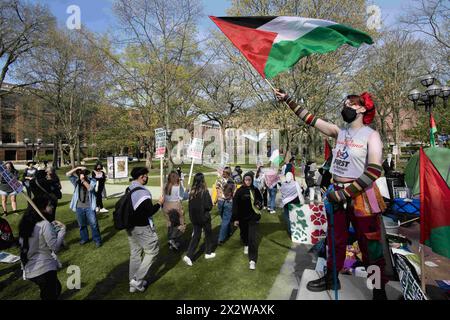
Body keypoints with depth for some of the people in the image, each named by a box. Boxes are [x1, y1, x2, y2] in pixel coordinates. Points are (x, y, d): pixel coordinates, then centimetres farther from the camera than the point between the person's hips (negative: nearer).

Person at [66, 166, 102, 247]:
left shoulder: (92, 181, -4)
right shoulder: (76, 181, 2)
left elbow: (90, 188, -21)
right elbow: (68, 174, -8)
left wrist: (83, 180, -27)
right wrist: (77, 168, -16)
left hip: (89, 207, -3)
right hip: (79, 207, 3)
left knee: (94, 224, -1)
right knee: (82, 224, 17)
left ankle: (97, 240, 10)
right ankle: (84, 238, 34)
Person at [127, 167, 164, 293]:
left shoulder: (129, 190, 6)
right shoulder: (142, 192, -22)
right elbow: (150, 211, -21)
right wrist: (159, 203, -7)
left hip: (130, 227, 9)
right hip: (142, 228, -9)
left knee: (135, 254, 17)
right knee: (152, 251, 7)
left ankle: (133, 283, 28)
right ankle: (137, 280, 8)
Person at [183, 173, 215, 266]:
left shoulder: (192, 192, -4)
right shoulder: (205, 192, -19)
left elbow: (190, 205, 4)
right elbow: (209, 206, -18)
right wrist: (207, 209, 3)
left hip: (194, 217, 5)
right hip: (204, 217, -4)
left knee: (196, 235, 13)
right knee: (208, 234, 17)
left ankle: (188, 256, 3)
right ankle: (208, 253, 31)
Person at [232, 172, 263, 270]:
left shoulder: (255, 190, -3)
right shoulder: (239, 191, -8)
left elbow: (260, 200, 14)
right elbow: (235, 205, -7)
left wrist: (259, 205, -9)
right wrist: (235, 219, -8)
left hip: (253, 217, 0)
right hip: (242, 218, 1)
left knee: (253, 238, -7)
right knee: (244, 233, 19)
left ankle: (252, 260, -2)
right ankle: (246, 245, 53)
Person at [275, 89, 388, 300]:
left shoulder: (371, 136, -8)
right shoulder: (339, 132, 6)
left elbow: (374, 171, -17)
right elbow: (310, 119, 5)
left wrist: (346, 193, -19)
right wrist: (287, 99, 4)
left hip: (361, 196, -5)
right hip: (338, 194, 6)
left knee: (370, 246, 5)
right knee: (336, 240, 17)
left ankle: (379, 289, 25)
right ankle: (331, 278, 34)